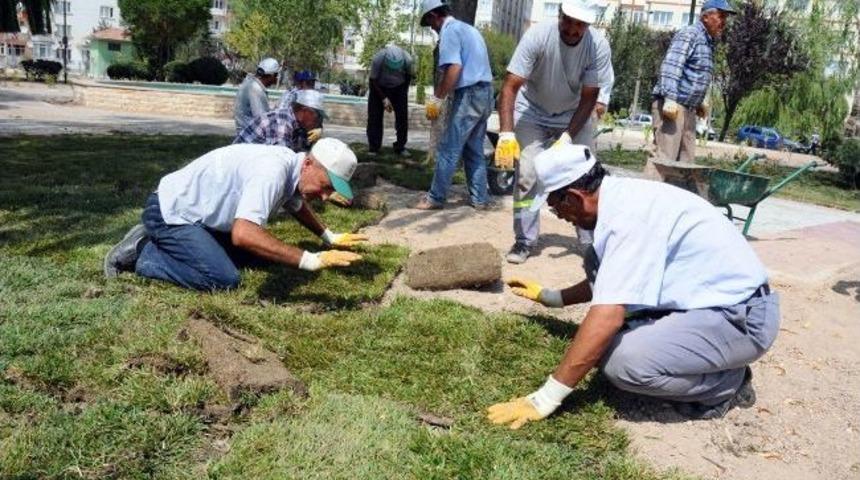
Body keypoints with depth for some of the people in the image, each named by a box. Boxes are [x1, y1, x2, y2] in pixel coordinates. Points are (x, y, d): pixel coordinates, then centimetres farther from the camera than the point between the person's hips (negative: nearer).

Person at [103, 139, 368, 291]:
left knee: (252, 253, 16)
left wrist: (330, 237, 16)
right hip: (170, 213, -10)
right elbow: (243, 234, -45)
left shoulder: (292, 168, -1)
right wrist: (310, 260, -42)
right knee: (225, 279, -20)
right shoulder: (273, 171, -32)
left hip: (197, 211, 10)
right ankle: (142, 252, -3)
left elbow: (298, 205, 24)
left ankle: (163, 242, 19)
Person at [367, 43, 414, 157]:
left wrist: (404, 93, -4)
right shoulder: (377, 59, -34)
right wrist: (384, 98, -22)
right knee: (374, 118, -6)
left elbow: (409, 75, -6)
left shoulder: (407, 60, -29)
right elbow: (373, 80, -19)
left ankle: (400, 147, 7)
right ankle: (373, 148, 3)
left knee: (402, 117, -4)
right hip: (379, 88, -1)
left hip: (399, 87, 2)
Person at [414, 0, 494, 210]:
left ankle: (435, 198, 3)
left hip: (469, 94, -9)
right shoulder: (469, 28, 21)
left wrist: (437, 99, -15)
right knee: (474, 150, 13)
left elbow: (454, 68, -20)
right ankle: (479, 198, 15)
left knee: (448, 149, -3)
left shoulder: (449, 30, -7)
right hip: (485, 92, 9)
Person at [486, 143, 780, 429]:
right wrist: (551, 298, 32)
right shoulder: (622, 196, 4)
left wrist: (545, 398, -27)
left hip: (743, 317, -9)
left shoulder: (630, 214, -26)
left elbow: (607, 318, -32)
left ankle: (727, 382, 0)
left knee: (623, 361, -29)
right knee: (597, 263, 6)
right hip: (713, 299, 10)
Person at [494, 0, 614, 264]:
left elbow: (588, 98, -17)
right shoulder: (537, 35, -29)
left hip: (575, 114, 1)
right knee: (526, 173, -10)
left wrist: (567, 137, -29)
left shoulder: (599, 45, -25)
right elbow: (510, 86, -29)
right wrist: (506, 135, -39)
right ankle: (524, 240, 2)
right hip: (532, 112, -1)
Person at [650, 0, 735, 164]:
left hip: (688, 109, 10)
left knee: (686, 159, 8)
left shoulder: (708, 42, 22)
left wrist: (699, 101, 21)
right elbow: (671, 66, -20)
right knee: (665, 158, -14)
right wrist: (670, 98, -29)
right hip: (671, 106, -10)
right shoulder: (690, 34, -7)